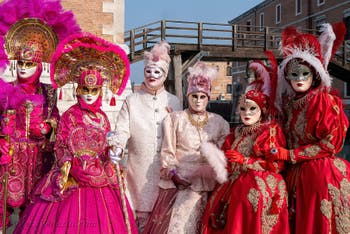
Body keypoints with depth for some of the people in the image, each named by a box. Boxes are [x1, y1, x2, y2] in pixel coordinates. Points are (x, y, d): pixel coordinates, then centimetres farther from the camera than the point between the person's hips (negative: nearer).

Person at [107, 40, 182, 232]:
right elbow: (122, 130, -5)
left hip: (165, 168, 1)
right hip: (139, 167, -1)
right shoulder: (131, 101, 5)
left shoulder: (173, 102, 9)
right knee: (141, 211, 4)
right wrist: (117, 147, -24)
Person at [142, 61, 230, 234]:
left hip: (207, 184, 2)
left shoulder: (219, 122, 9)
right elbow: (167, 152, 1)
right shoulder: (175, 119, 3)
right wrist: (173, 174, -11)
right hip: (181, 182, -2)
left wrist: (218, 170, -10)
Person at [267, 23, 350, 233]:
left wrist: (289, 156, -14)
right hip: (296, 174, 6)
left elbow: (330, 144, -14)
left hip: (323, 175, -6)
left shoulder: (325, 100, -9)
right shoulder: (289, 102, 8)